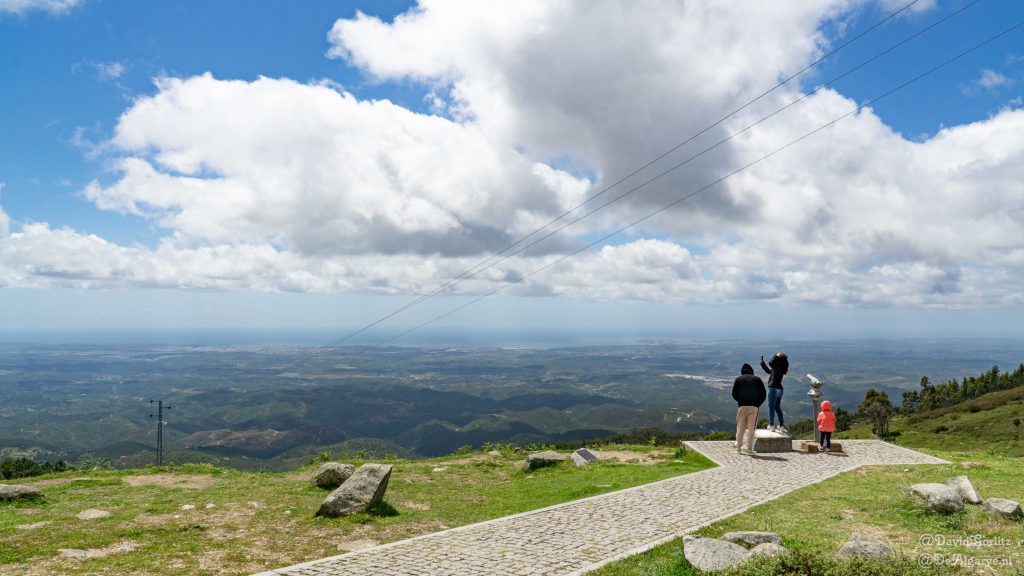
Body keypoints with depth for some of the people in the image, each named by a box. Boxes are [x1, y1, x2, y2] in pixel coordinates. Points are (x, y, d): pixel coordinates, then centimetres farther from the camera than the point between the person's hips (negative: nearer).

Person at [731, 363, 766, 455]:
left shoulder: (738, 379, 9)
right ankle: (749, 449, -1)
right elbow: (763, 394, 6)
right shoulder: (757, 379, 10)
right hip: (754, 406, 0)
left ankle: (738, 448, 4)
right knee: (751, 428, 1)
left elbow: (734, 394, 5)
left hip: (742, 406, 0)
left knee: (740, 428, 5)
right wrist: (758, 404, 12)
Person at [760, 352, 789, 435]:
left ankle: (771, 426, 2)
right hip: (779, 389, 9)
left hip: (774, 389, -9)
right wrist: (762, 362, 22)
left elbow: (771, 363, -32)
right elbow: (769, 371, 22)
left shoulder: (778, 366, -15)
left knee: (771, 408, -1)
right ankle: (782, 426, 21)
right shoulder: (780, 368, 11)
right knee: (778, 408, 17)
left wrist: (776, 356, -16)